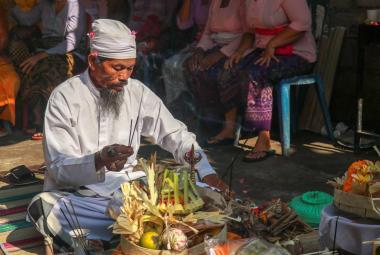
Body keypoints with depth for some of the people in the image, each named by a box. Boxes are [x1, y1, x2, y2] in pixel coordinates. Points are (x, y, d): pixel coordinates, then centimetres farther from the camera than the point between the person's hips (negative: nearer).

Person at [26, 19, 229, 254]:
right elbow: (60, 168, -16)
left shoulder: (138, 92, 1)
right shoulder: (64, 98, -11)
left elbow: (176, 135, 7)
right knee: (45, 207, -36)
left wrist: (206, 172, -9)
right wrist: (98, 161, -37)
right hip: (78, 195, -3)